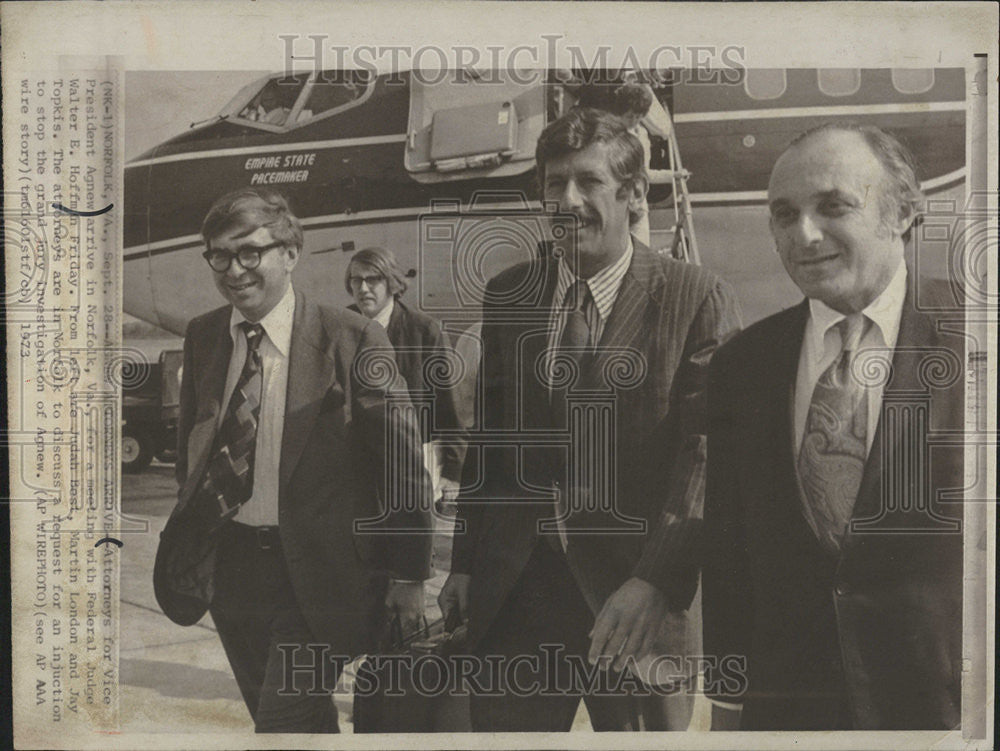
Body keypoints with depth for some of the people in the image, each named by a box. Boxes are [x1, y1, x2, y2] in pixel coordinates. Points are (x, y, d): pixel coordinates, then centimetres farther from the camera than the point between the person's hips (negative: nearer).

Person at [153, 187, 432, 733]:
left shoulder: (352, 340, -12)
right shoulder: (202, 336, 4)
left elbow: (402, 461, -8)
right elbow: (191, 447, 14)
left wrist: (408, 575, -7)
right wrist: (187, 539, 12)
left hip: (315, 573, -5)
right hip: (228, 562, 5)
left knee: (284, 724, -7)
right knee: (286, 719, 18)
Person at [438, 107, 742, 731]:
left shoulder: (698, 299, -7)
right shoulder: (507, 295, 7)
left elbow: (706, 453, -13)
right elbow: (490, 433, 11)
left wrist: (656, 583, -23)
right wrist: (465, 563, 9)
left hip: (637, 593, -3)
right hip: (516, 590, 4)